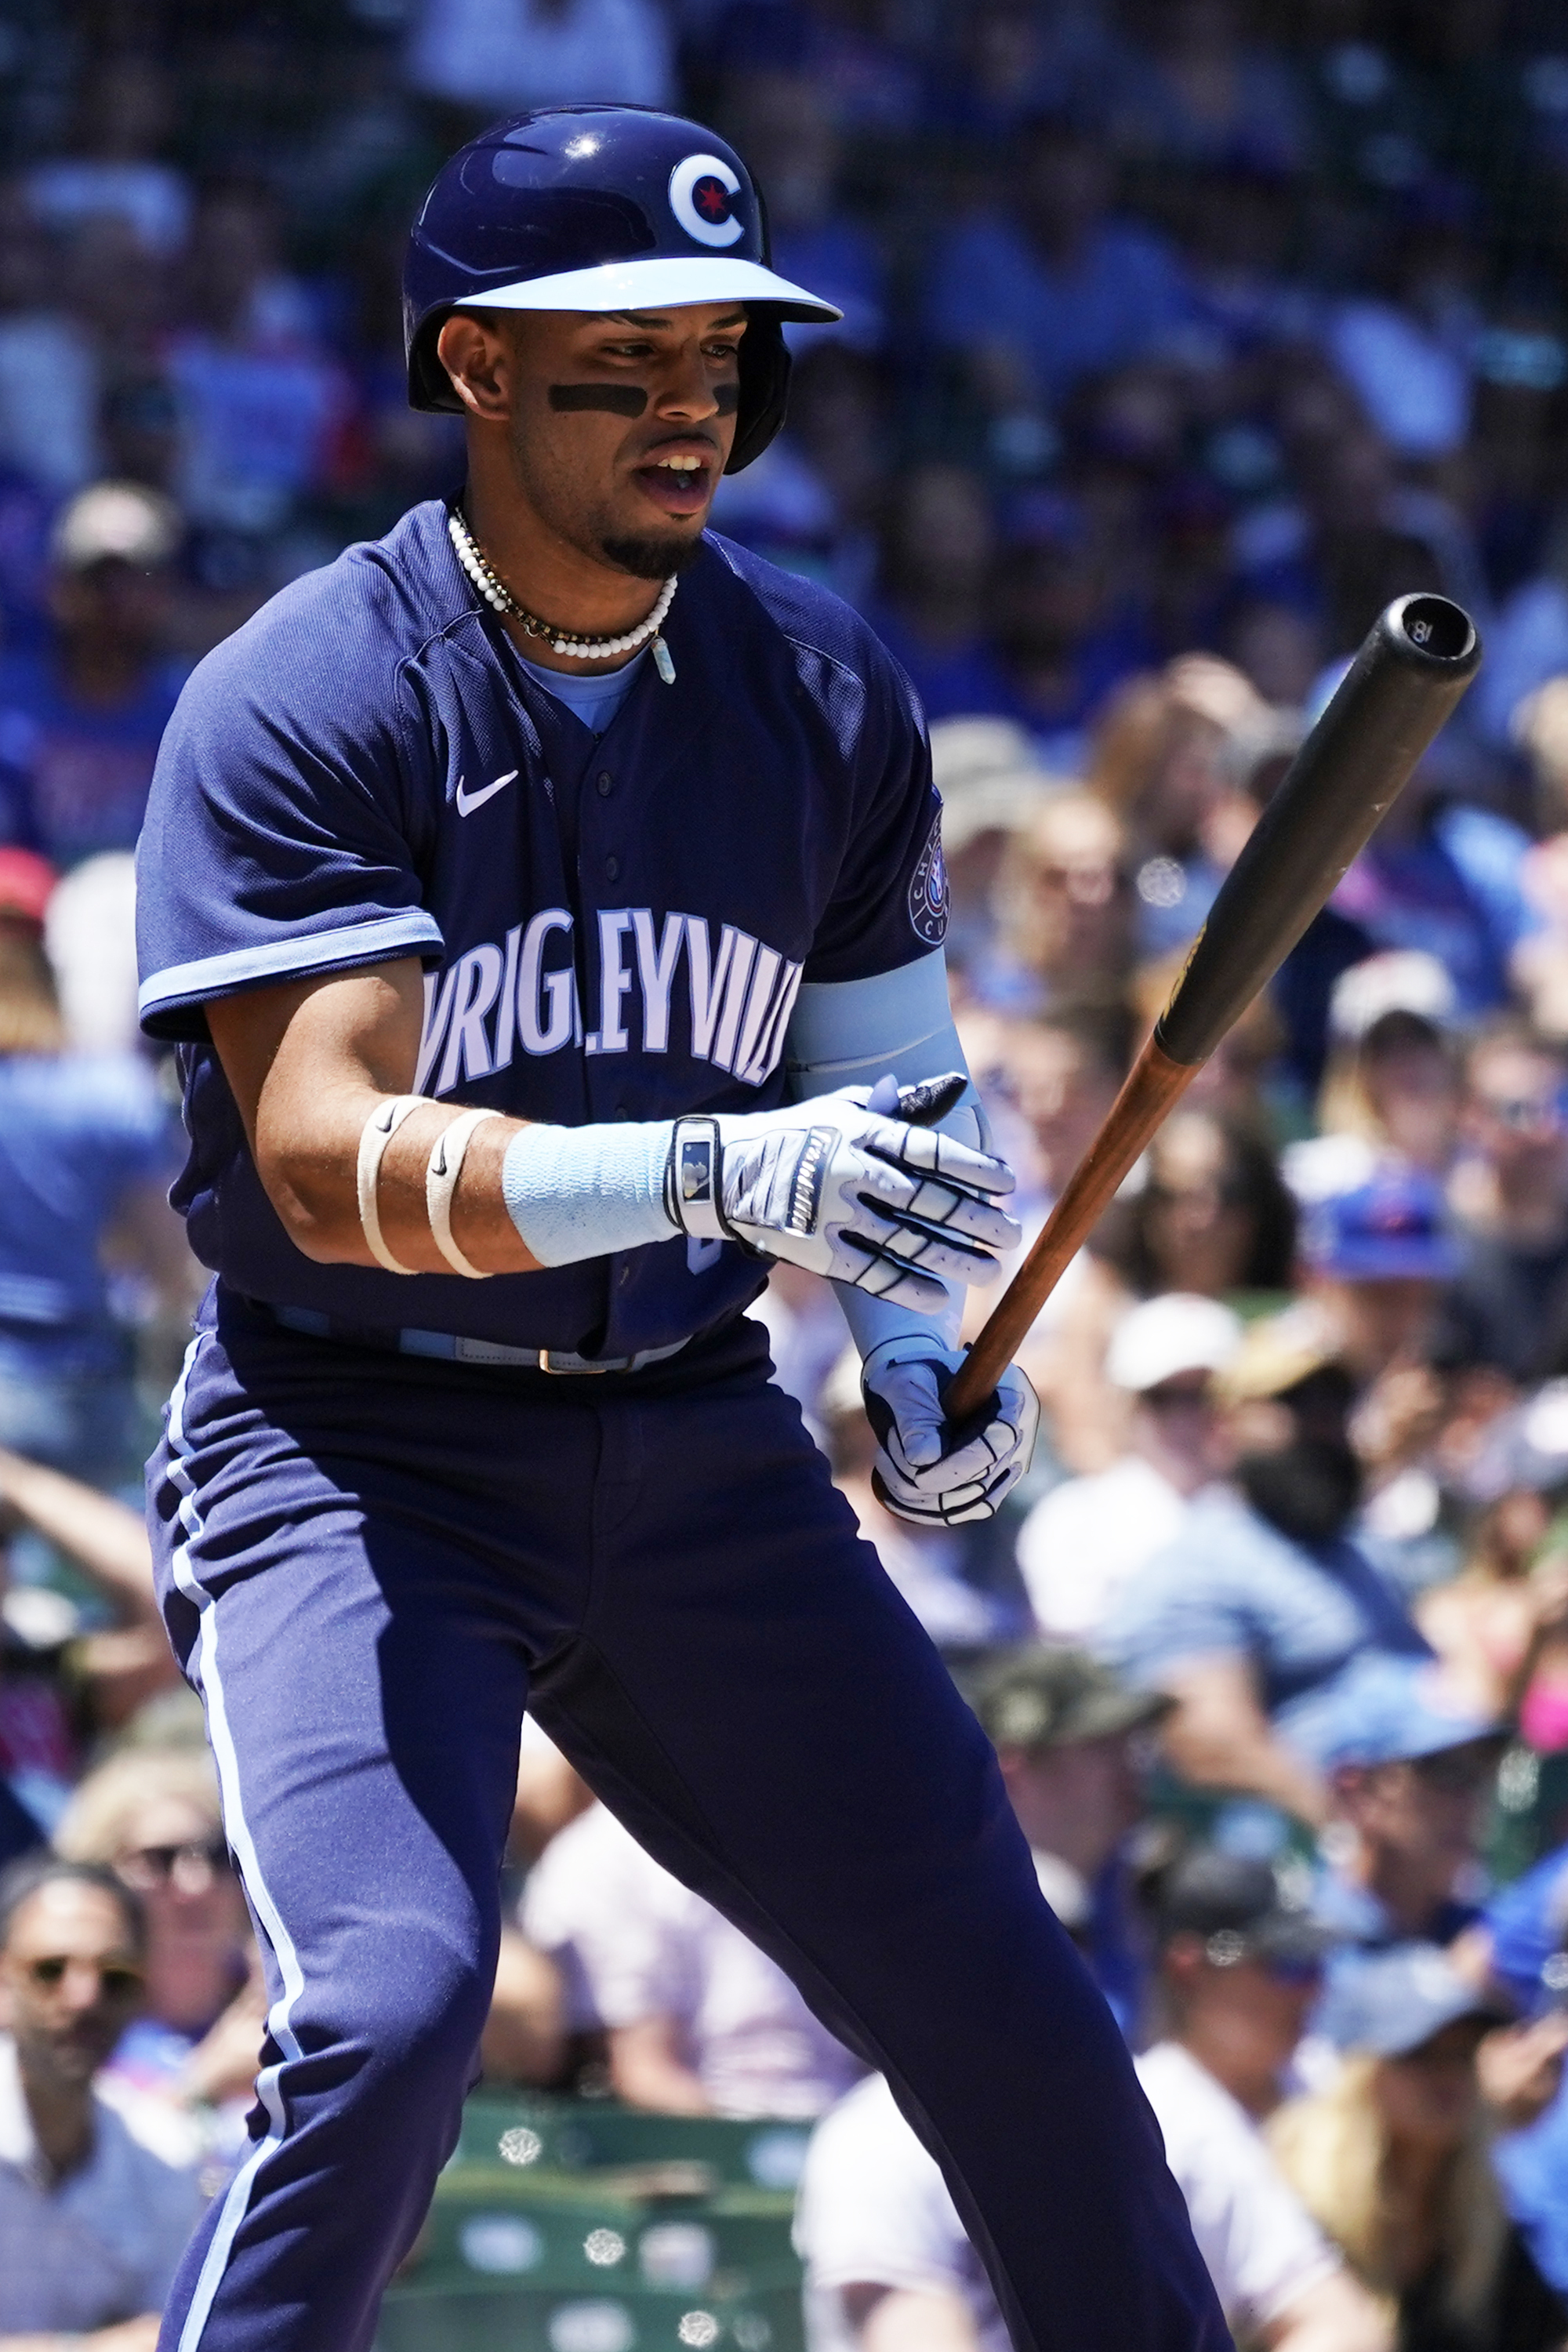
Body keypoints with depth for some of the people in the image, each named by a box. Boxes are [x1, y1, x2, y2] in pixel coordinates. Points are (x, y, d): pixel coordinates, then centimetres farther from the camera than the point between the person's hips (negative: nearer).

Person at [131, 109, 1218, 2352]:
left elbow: (884, 1091, 13)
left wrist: (928, 1357, -7)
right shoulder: (303, 706, -15)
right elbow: (327, 1152, -27)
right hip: (352, 1456, -5)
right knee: (391, 2010, -26)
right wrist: (710, 1176, -41)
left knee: (1012, 2014, 5)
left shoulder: (825, 694, 2)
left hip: (696, 1452, 5)